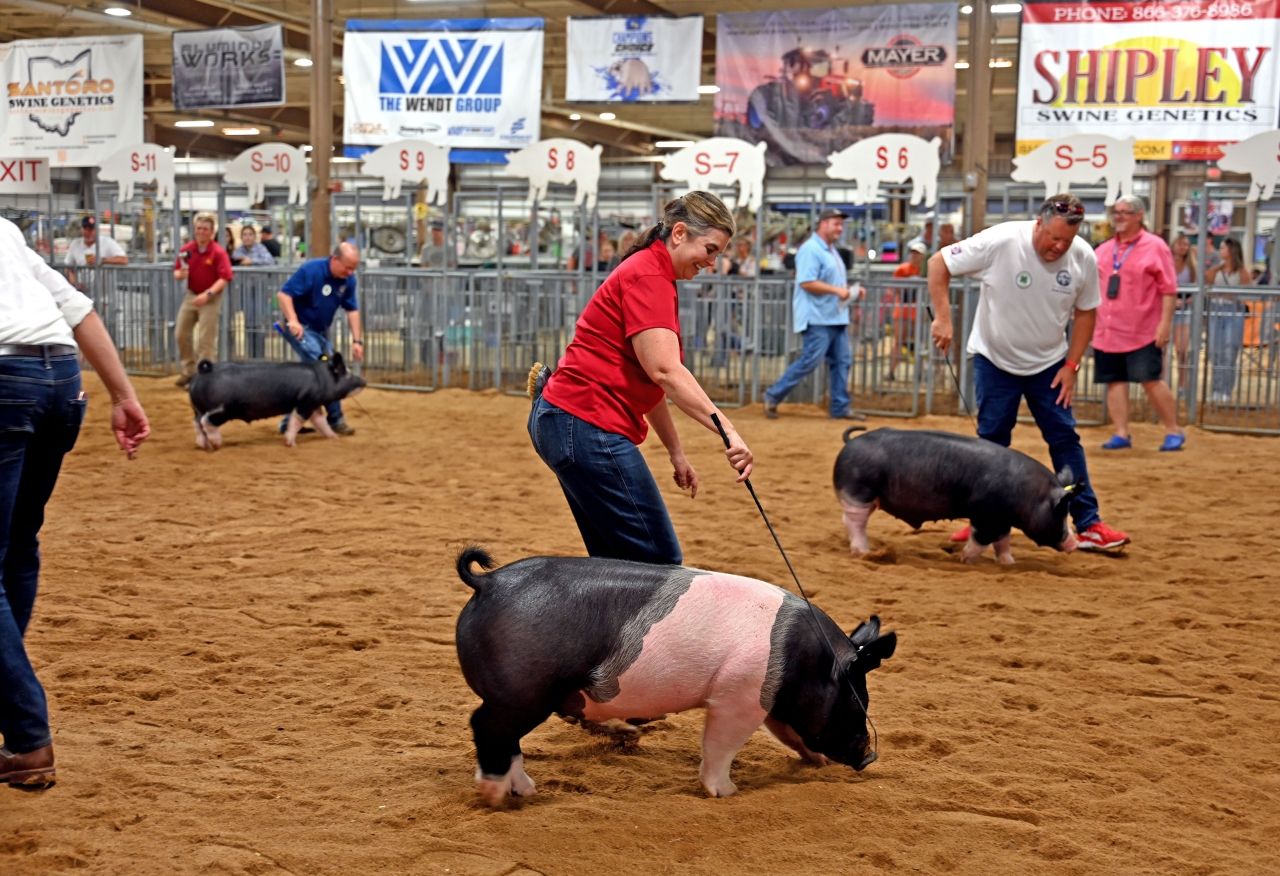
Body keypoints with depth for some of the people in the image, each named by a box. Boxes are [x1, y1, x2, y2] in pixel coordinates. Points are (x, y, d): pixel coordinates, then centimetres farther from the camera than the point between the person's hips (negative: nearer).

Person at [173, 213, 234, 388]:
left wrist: (208, 294, -29)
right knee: (182, 335, 10)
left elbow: (224, 278, -19)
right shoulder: (186, 249, 0)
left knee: (206, 340, -3)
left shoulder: (219, 252, -15)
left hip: (210, 299, -6)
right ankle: (189, 371, 24)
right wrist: (179, 274, -16)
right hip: (190, 296, 6)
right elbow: (177, 271, 9)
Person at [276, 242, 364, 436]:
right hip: (300, 328, -7)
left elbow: (352, 310, 1)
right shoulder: (311, 270, -22)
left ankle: (290, 422, 18)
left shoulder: (348, 280, -5)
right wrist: (293, 321, -36)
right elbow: (284, 294, -23)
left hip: (321, 331, 7)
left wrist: (357, 340, -6)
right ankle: (334, 418, -11)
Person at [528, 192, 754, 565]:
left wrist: (676, 452, 20)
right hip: (588, 426, -11)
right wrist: (728, 431, -30)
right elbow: (665, 371, -25)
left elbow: (648, 381, 22)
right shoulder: (648, 276, -12)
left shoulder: (652, 275, 19)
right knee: (660, 562, -9)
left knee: (618, 563, 14)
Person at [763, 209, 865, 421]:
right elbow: (806, 282, -22)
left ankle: (840, 408, 11)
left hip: (837, 317, 10)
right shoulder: (810, 250, -13)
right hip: (817, 318, -10)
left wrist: (851, 290, 12)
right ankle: (773, 396, 3)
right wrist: (837, 290, -22)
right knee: (809, 361, -9)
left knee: (842, 362, 6)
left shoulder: (830, 251, 20)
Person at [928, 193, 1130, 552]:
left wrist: (1071, 366, -5)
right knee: (991, 440, 2)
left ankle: (1088, 525, 2)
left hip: (1049, 363, 2)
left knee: (1065, 438, -1)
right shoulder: (1000, 242, -24)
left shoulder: (1084, 259, -14)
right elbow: (938, 264, -17)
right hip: (994, 360, -2)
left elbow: (1085, 313, 0)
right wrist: (943, 319, -24)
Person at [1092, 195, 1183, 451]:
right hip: (1107, 331, 6)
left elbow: (1169, 290, -8)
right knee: (1115, 381, 4)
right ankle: (1122, 434, 11)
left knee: (1151, 381, -6)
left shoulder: (1155, 247, -4)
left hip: (1143, 332, -6)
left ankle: (1173, 432, 7)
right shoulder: (1103, 250, 13)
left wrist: (1165, 323, -14)